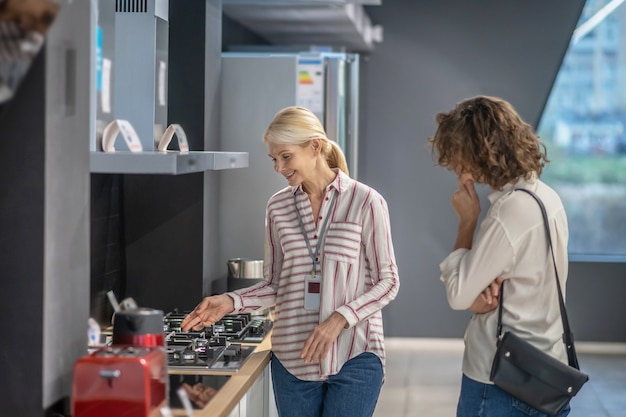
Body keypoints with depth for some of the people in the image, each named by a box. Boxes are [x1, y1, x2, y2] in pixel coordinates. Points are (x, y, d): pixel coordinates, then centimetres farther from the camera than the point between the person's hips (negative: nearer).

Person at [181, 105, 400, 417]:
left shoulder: (365, 202, -6)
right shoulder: (278, 207, 6)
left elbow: (387, 282, -4)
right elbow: (274, 285, 11)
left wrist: (339, 319, -16)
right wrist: (230, 302, -6)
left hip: (354, 356, -4)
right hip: (292, 357, 4)